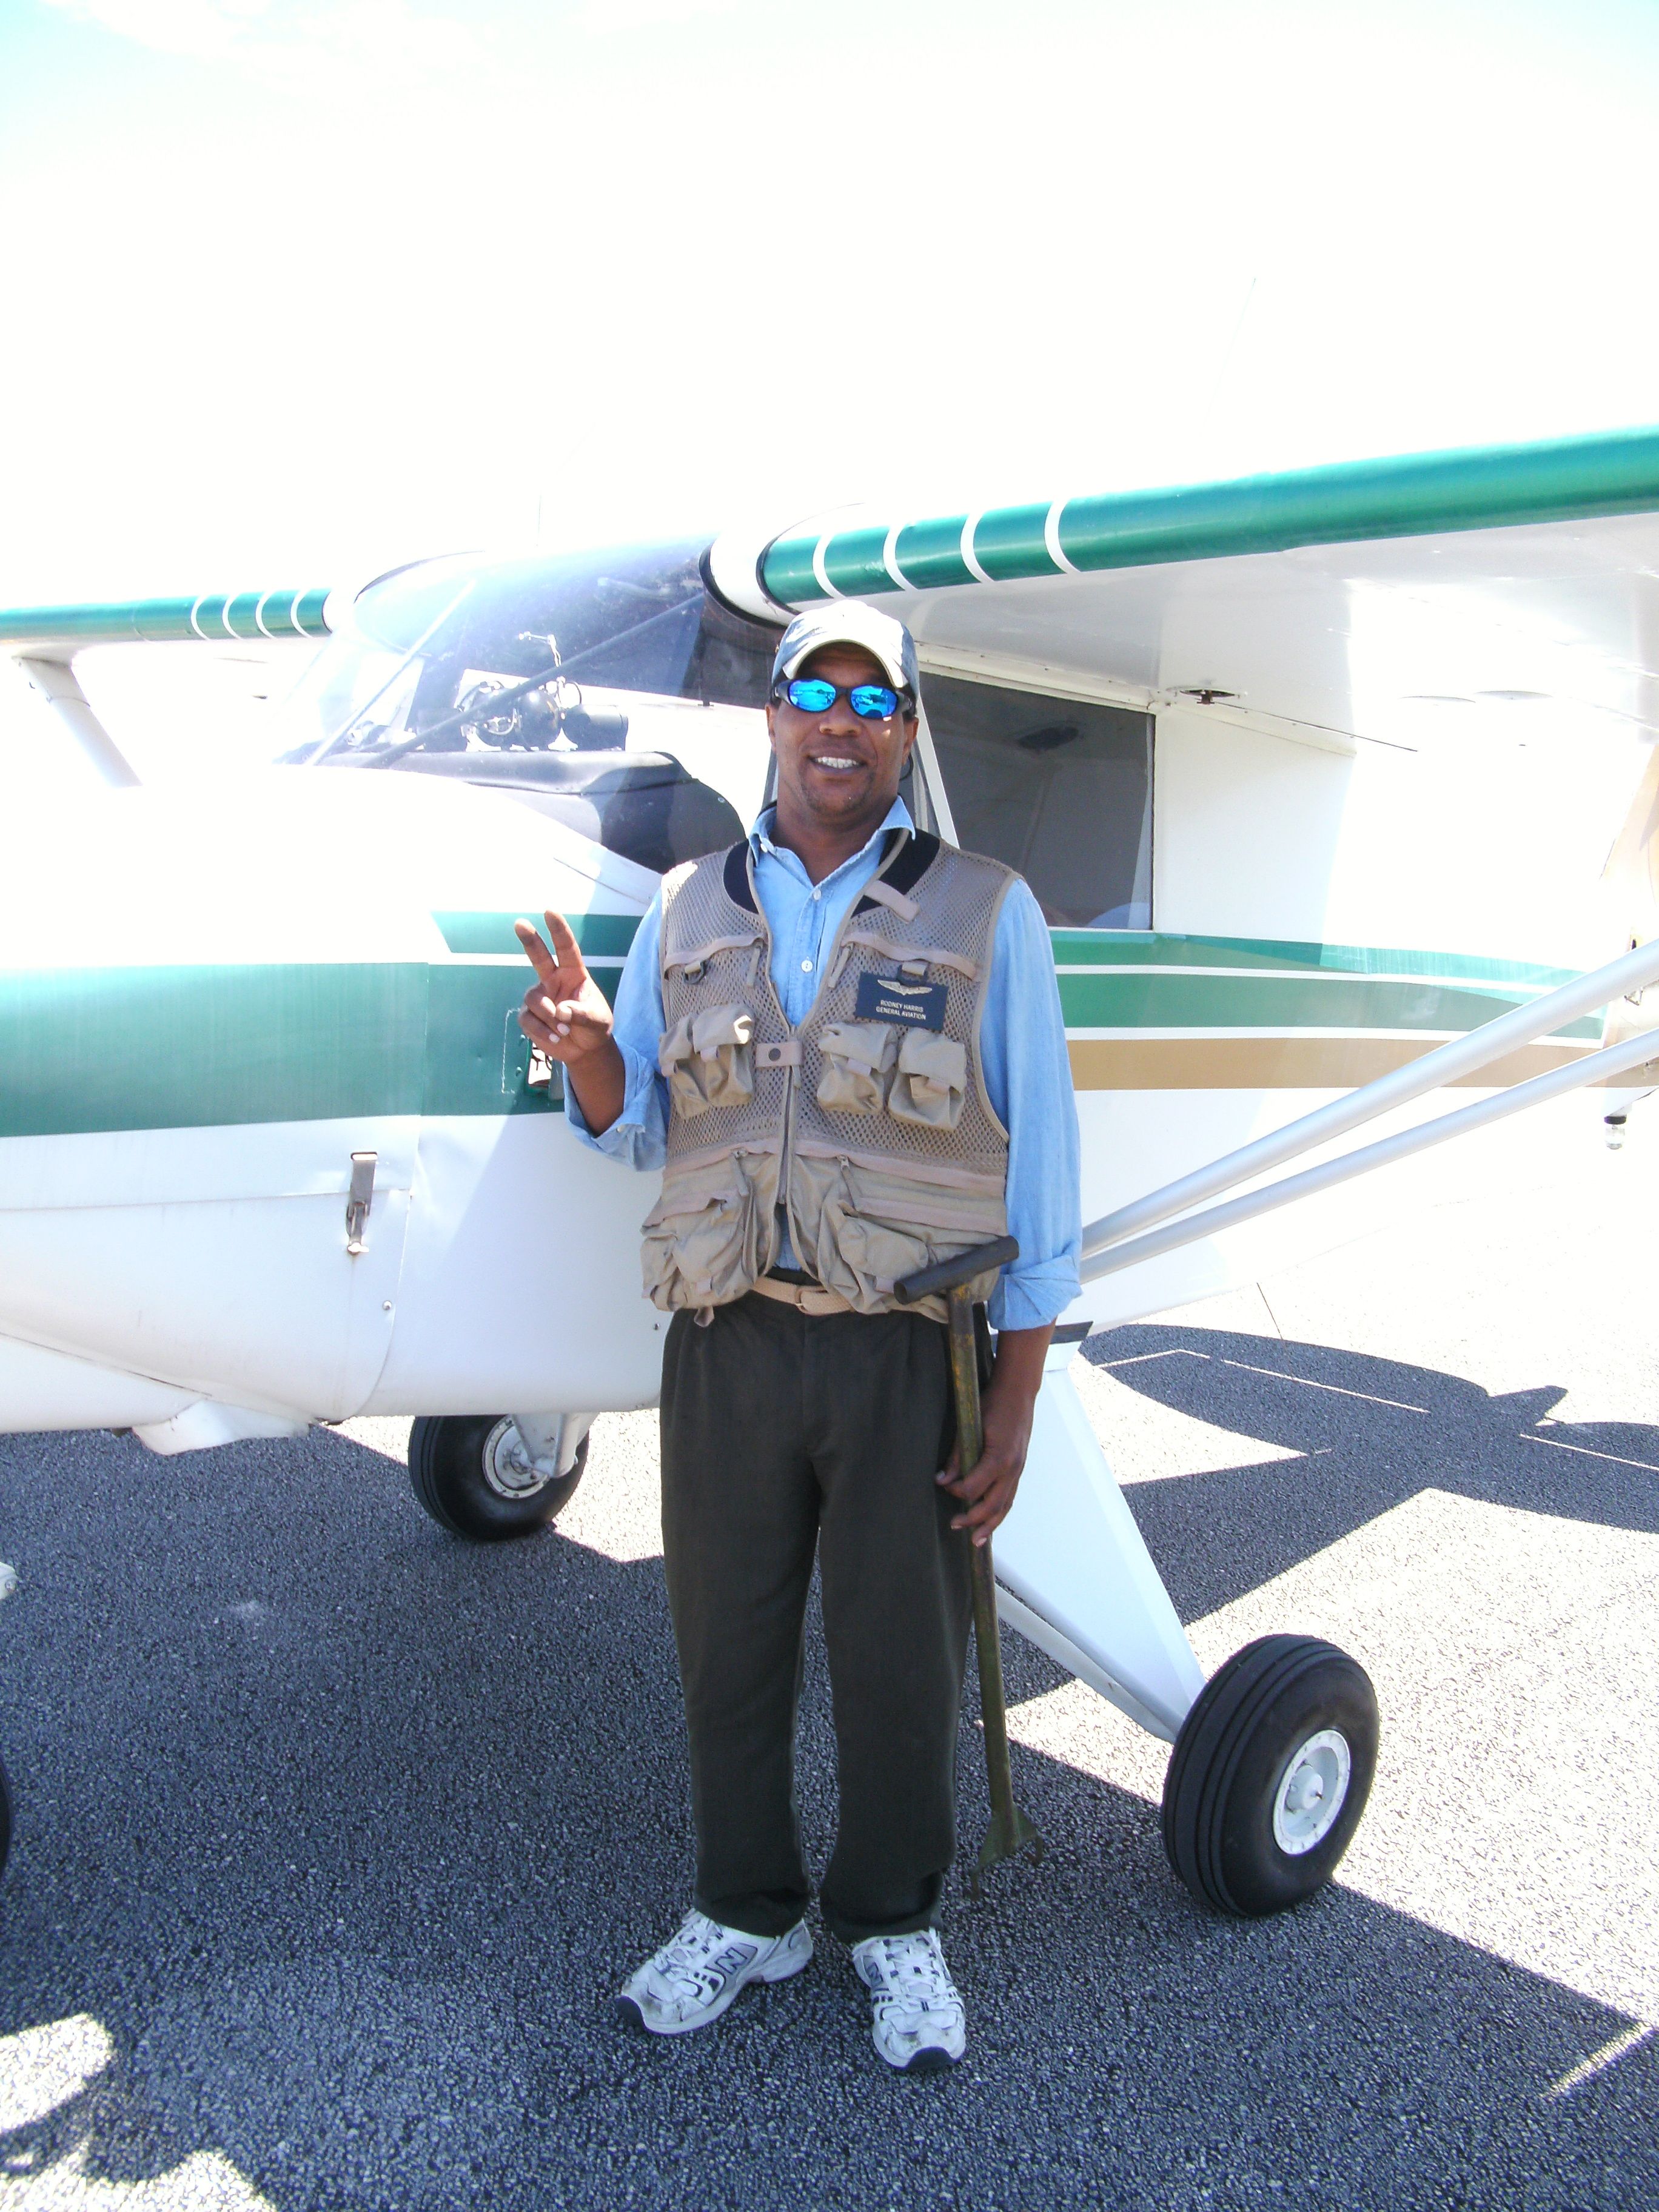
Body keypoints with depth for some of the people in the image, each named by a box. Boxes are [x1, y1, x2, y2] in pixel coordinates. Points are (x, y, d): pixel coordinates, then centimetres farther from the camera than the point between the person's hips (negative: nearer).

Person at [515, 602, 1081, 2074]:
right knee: (728, 1647, 14)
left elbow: (1037, 1172, -2)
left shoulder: (985, 914, -1)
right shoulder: (688, 911, 7)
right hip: (730, 1343, 3)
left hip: (908, 1352, -2)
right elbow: (640, 1130, 11)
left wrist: (1014, 1409, -6)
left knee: (900, 1659, 10)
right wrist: (583, 1042, -13)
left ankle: (894, 1923, 35)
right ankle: (747, 1913, 37)